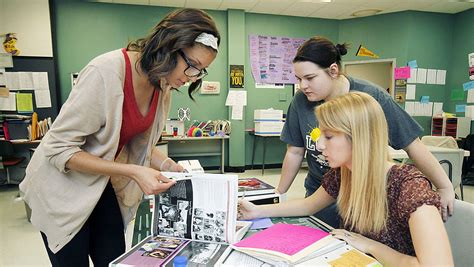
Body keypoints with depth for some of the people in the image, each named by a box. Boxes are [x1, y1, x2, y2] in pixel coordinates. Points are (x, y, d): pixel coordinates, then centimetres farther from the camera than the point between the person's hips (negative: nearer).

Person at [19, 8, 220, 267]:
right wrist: (133, 172, -31)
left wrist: (167, 165, -13)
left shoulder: (163, 84, -7)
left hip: (104, 187, 6)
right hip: (63, 189, -6)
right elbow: (59, 148, -24)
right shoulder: (106, 71, -29)